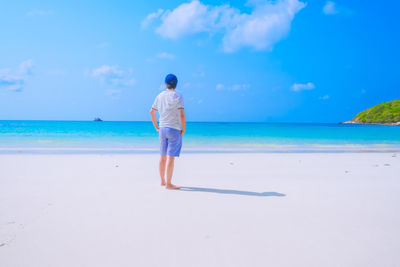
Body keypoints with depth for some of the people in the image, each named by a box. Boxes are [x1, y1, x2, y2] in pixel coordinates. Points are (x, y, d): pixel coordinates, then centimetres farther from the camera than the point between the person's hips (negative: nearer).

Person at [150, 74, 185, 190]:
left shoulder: (159, 96, 10)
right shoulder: (177, 96, -9)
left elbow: (152, 112, 16)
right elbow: (182, 114, -17)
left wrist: (156, 127, 20)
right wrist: (183, 129, -6)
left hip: (162, 129, 6)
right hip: (174, 129, -6)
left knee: (163, 157, 14)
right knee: (171, 157, -5)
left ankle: (163, 181, 25)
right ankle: (168, 184, -4)